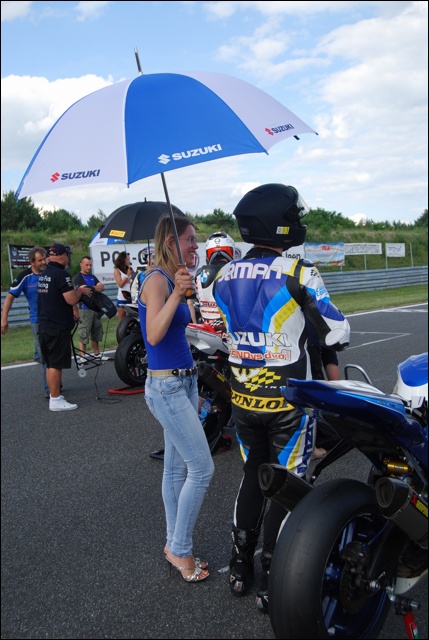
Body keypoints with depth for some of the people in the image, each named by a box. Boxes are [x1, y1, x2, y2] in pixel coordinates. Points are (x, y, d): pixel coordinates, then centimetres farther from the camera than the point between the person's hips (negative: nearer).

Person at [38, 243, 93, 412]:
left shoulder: (43, 275, 13)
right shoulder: (61, 274, -16)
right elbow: (71, 300, -23)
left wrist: (76, 291, 20)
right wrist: (80, 290, -4)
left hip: (44, 326, 9)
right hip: (58, 328, -9)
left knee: (50, 363, 15)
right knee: (56, 364, -4)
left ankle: (54, 395, 25)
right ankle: (55, 400, 0)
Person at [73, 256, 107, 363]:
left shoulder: (93, 277, 19)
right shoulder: (78, 278, -4)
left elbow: (102, 287, 6)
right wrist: (96, 287, -2)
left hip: (95, 307, 8)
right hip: (84, 309, -8)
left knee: (96, 332, 13)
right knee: (83, 334, -7)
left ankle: (96, 354, 24)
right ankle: (81, 357, -4)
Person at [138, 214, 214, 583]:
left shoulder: (174, 279, 11)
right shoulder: (157, 280, -15)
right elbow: (153, 334, -26)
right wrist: (176, 294, -34)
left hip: (183, 382, 9)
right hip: (167, 386, -9)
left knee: (176, 469, 15)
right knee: (202, 468, -5)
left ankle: (175, 546, 27)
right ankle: (180, 550, 11)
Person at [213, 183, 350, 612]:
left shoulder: (224, 277, 1)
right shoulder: (299, 275, -17)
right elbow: (337, 335, -13)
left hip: (242, 398, 6)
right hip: (288, 401, -5)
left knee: (252, 476, 21)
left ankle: (240, 568, 32)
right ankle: (271, 582, 20)